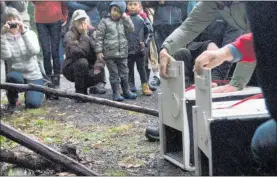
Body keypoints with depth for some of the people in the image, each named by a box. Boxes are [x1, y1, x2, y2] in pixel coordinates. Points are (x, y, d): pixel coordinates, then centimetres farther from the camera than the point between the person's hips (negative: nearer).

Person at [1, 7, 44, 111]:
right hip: (17, 75, 0)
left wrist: (23, 32, -26)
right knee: (12, 77, -36)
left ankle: (36, 93, 18)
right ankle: (13, 101, -6)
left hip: (34, 76, 0)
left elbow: (34, 51, -19)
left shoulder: (30, 33, 1)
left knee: (33, 104, -20)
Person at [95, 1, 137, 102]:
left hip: (122, 53, 4)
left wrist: (126, 18, -5)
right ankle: (116, 93, 9)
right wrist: (99, 51, -11)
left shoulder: (123, 22, 10)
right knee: (114, 74, 3)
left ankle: (126, 91, 23)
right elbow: (99, 37, -6)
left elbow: (131, 29, -3)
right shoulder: (104, 22, -3)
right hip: (110, 54, -4)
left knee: (124, 73, 11)